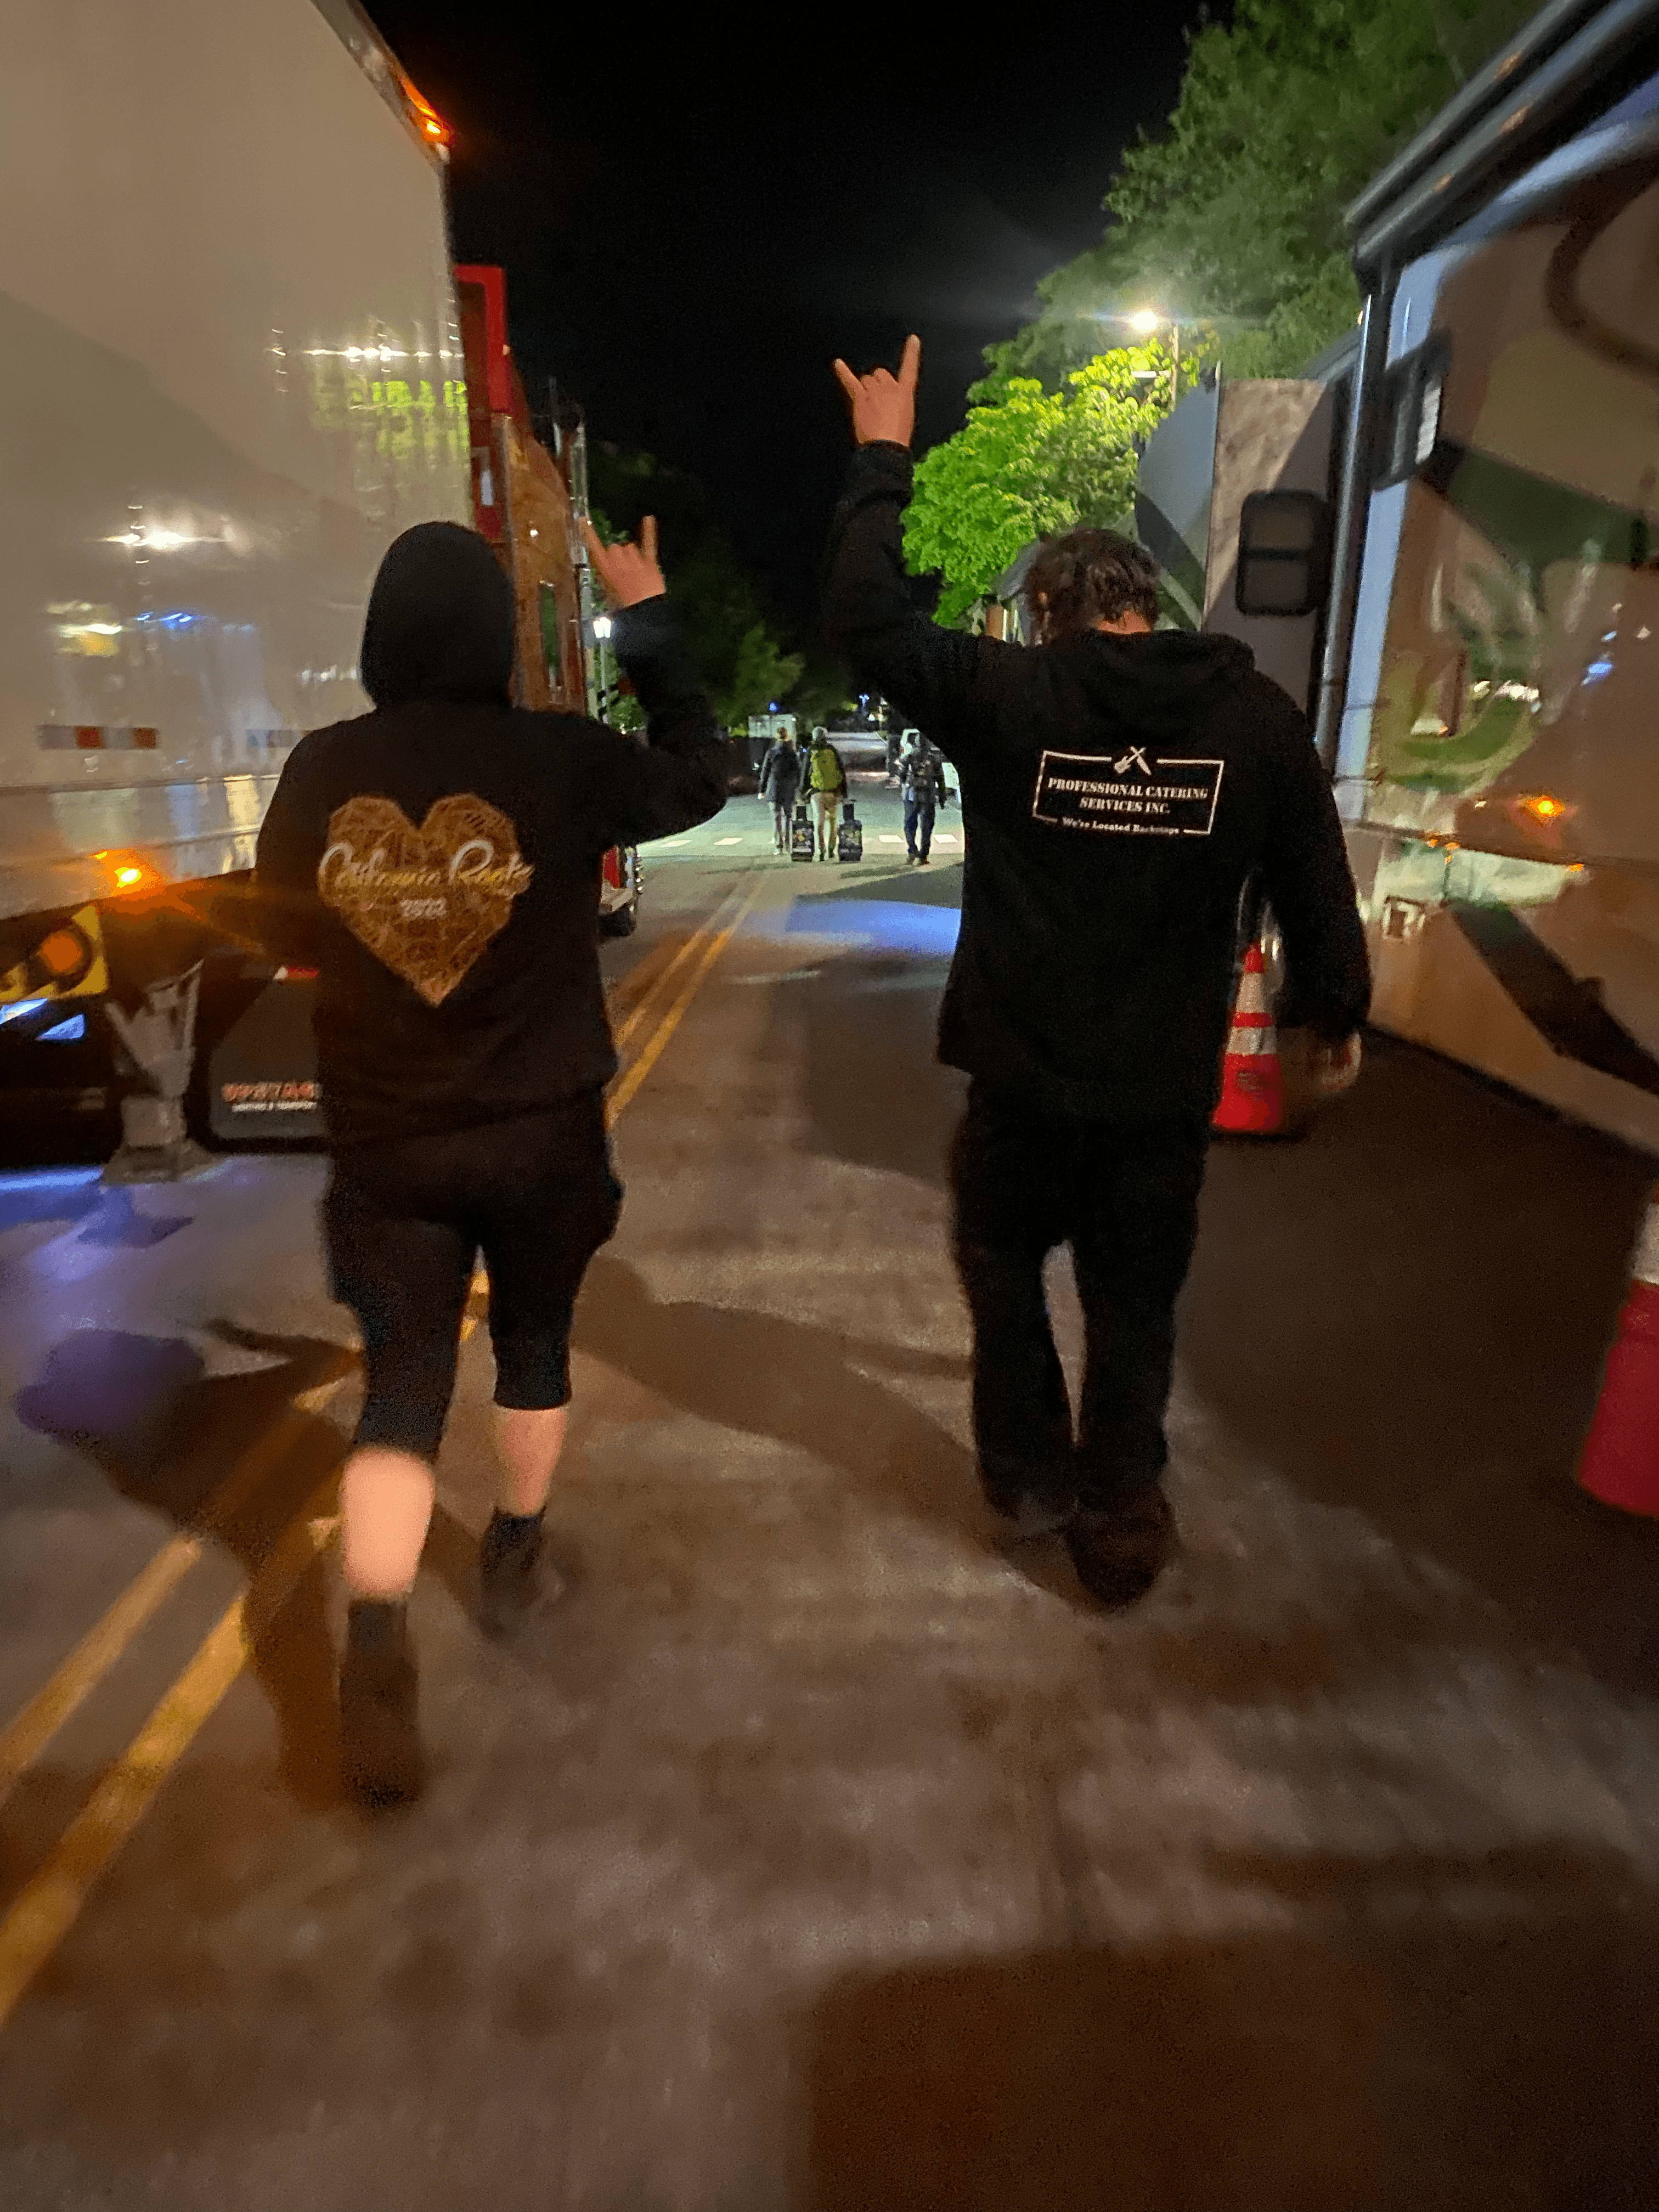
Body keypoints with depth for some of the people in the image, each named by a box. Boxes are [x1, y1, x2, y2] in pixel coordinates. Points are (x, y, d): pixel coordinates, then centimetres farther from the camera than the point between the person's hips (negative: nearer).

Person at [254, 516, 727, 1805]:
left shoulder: (321, 772, -5)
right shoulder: (559, 760, -12)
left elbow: (284, 933, 8)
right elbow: (701, 777, 5)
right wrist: (646, 619, 11)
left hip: (385, 1142, 1)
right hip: (545, 1133, -1)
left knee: (402, 1387, 9)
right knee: (535, 1345, 21)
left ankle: (378, 1643, -7)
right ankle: (515, 1559, 40)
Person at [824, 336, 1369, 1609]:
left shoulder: (1010, 695, -9)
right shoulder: (1257, 714, -2)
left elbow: (866, 620, 3)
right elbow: (1316, 884, 3)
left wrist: (883, 460, 13)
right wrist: (1338, 1014, 18)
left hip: (1025, 1071, -1)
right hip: (1167, 1084, 2)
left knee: (1004, 1264, 23)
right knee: (1134, 1304, 16)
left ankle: (1031, 1469, 34)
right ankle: (1118, 1518, 25)